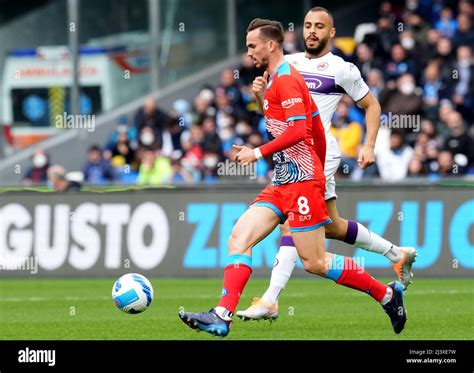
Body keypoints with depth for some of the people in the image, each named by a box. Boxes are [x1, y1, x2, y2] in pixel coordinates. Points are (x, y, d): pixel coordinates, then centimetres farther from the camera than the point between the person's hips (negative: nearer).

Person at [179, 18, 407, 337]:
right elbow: (318, 130, 24)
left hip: (301, 182, -10)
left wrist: (259, 153, -19)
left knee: (315, 262, -7)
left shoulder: (285, 79, -11)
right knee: (239, 238, -4)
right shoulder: (278, 80, 19)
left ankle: (386, 294, 6)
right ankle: (222, 317, -11)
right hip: (283, 182, 10)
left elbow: (298, 130, -22)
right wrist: (319, 171, 29)